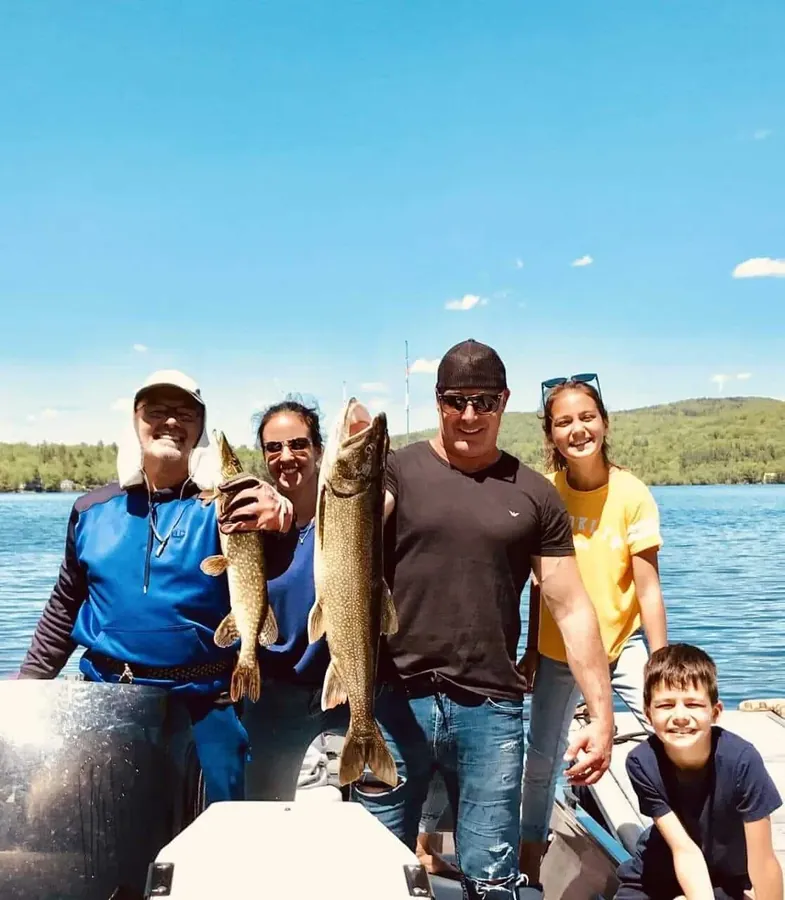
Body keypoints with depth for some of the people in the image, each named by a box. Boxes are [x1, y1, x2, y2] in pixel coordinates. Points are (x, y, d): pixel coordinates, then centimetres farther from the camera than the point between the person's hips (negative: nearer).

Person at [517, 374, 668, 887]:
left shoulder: (632, 494, -14)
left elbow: (647, 588, -12)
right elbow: (541, 584, -1)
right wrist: (532, 652, 5)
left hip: (624, 644, -1)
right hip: (559, 651, 2)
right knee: (542, 760, 16)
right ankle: (531, 856, 41)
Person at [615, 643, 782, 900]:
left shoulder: (741, 760, -30)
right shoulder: (642, 762, -27)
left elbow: (762, 860, -23)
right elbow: (685, 851, -24)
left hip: (723, 879, -1)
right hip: (657, 874, 1)